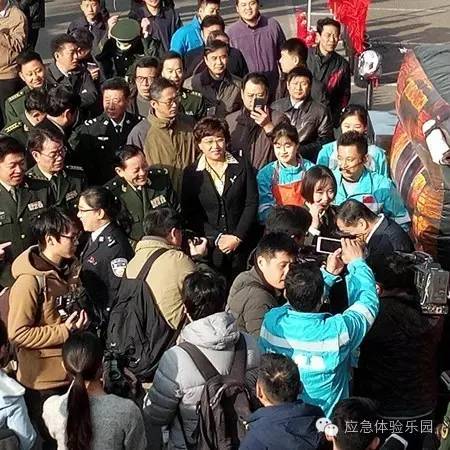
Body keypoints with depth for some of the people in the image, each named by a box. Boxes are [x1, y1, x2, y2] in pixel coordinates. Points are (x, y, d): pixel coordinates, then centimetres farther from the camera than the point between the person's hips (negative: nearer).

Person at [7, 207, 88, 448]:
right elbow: (18, 333, -20)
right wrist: (64, 331, -21)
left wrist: (81, 321, 3)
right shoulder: (29, 281, -20)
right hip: (44, 381, -7)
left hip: (74, 372, 7)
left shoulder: (71, 270, 5)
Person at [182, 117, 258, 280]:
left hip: (240, 244, 1)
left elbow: (251, 204, 1)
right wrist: (217, 238, -9)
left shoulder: (242, 167, 4)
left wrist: (237, 237, -8)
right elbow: (190, 213, -1)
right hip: (208, 246, -1)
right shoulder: (191, 173, 2)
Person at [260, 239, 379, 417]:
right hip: (325, 423, -3)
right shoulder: (337, 331, -28)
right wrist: (357, 262, 4)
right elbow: (368, 302, -8)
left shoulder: (272, 321, -19)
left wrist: (329, 274, 10)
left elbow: (297, 301, 5)